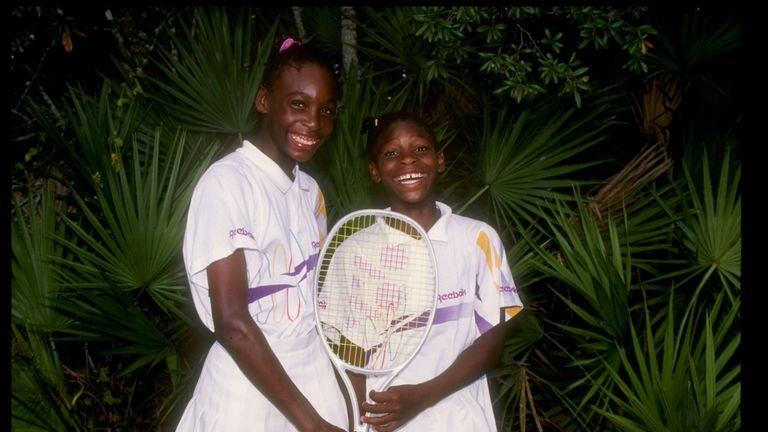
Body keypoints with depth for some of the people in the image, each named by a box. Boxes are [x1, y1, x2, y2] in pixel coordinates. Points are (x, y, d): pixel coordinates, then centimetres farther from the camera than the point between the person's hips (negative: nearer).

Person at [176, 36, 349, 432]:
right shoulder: (226, 181, -16)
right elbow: (232, 323, -21)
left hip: (316, 380, 6)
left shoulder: (309, 190, 6)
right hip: (249, 391, -6)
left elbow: (318, 301, 11)